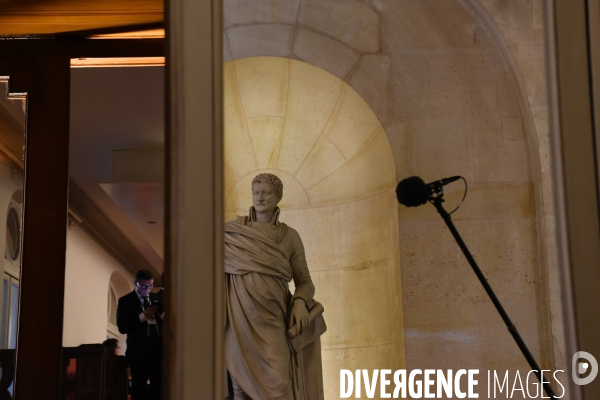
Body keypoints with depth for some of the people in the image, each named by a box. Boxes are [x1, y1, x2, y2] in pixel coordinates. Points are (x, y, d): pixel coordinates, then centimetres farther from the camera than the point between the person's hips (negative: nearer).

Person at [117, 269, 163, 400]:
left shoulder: (156, 298, 13)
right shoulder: (125, 301, 1)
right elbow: (122, 327, -9)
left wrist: (162, 315, -9)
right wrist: (143, 316, -17)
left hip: (158, 347, 4)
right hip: (139, 350, -4)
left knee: (159, 386, 2)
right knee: (139, 389, 1)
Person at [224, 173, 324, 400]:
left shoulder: (290, 237, 7)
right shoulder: (231, 231, 6)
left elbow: (304, 281, 8)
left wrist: (300, 303, -11)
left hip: (271, 320, 0)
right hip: (239, 320, 0)